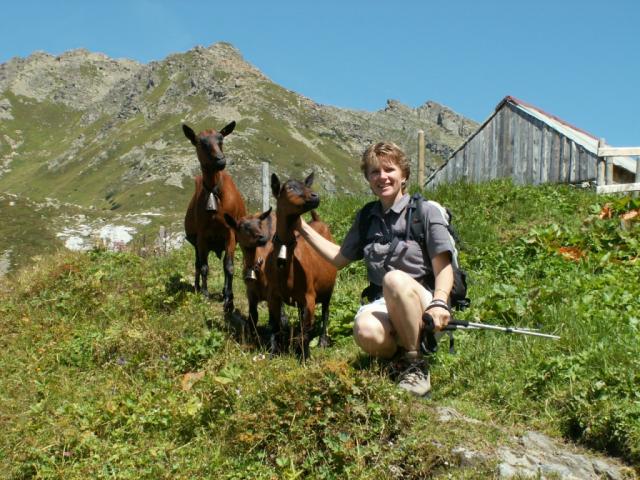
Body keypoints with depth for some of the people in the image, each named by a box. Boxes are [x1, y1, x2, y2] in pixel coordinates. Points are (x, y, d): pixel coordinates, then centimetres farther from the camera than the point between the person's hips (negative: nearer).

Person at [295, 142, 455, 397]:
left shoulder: (426, 212, 1)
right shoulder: (366, 217, 15)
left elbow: (443, 267, -6)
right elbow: (340, 258, 25)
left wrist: (439, 303, -25)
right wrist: (304, 229, 21)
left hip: (421, 303, -2)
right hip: (382, 306, 2)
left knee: (395, 279, -37)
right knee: (365, 330, -35)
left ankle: (415, 364, -18)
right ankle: (399, 355, 0)